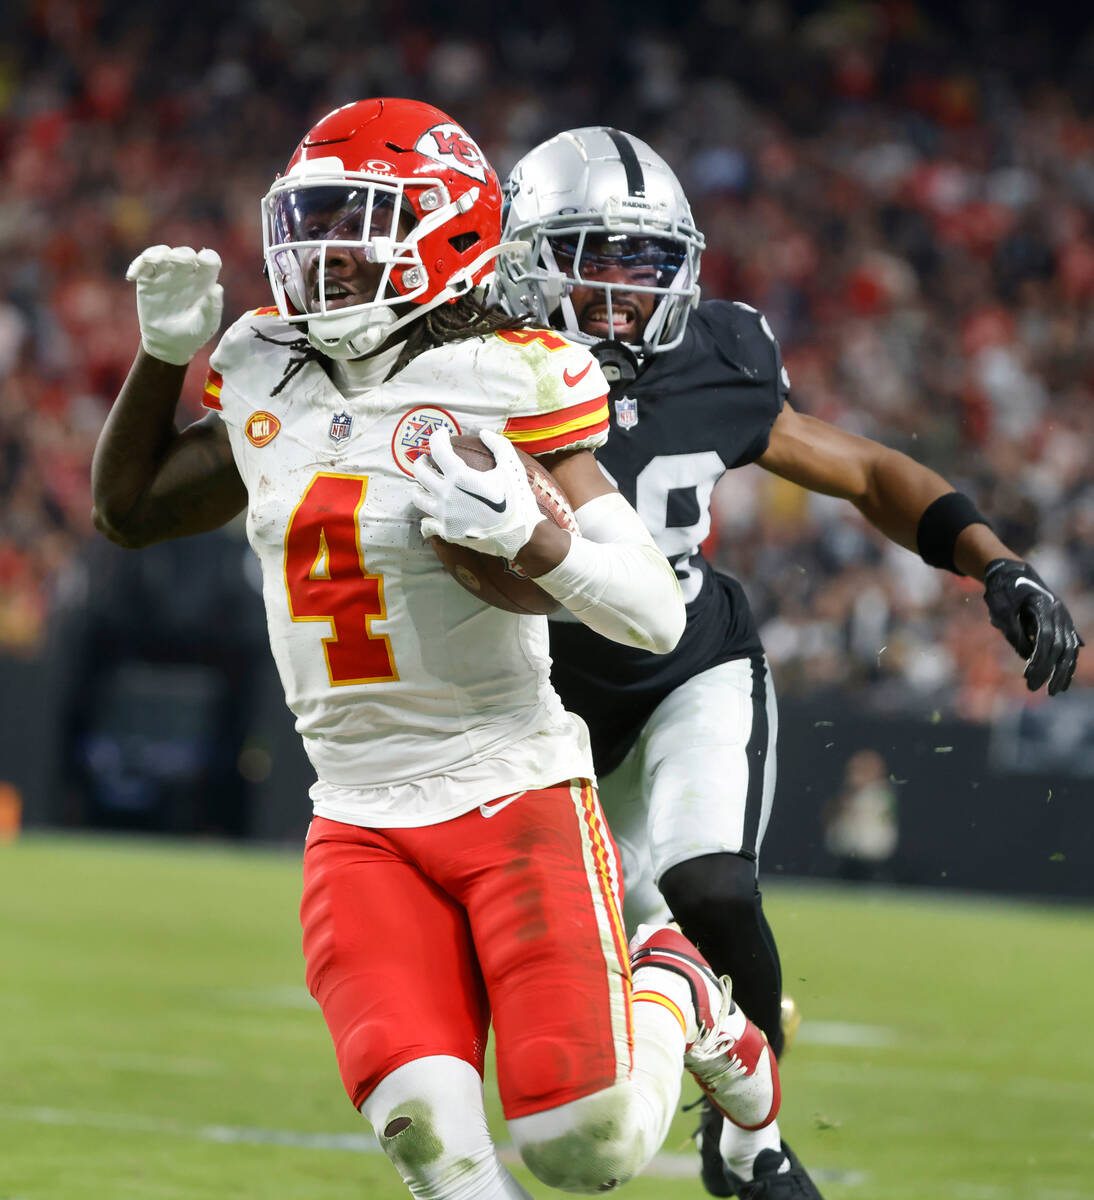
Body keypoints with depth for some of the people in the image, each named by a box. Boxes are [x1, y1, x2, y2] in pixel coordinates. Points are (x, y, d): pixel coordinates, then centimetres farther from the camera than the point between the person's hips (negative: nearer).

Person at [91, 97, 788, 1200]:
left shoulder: (504, 385, -10)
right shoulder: (269, 378, 7)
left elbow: (657, 615, -13)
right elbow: (129, 508, 25)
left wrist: (526, 536, -30)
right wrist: (165, 351, 11)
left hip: (517, 797, -4)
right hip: (363, 823, 4)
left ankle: (674, 997, 22)